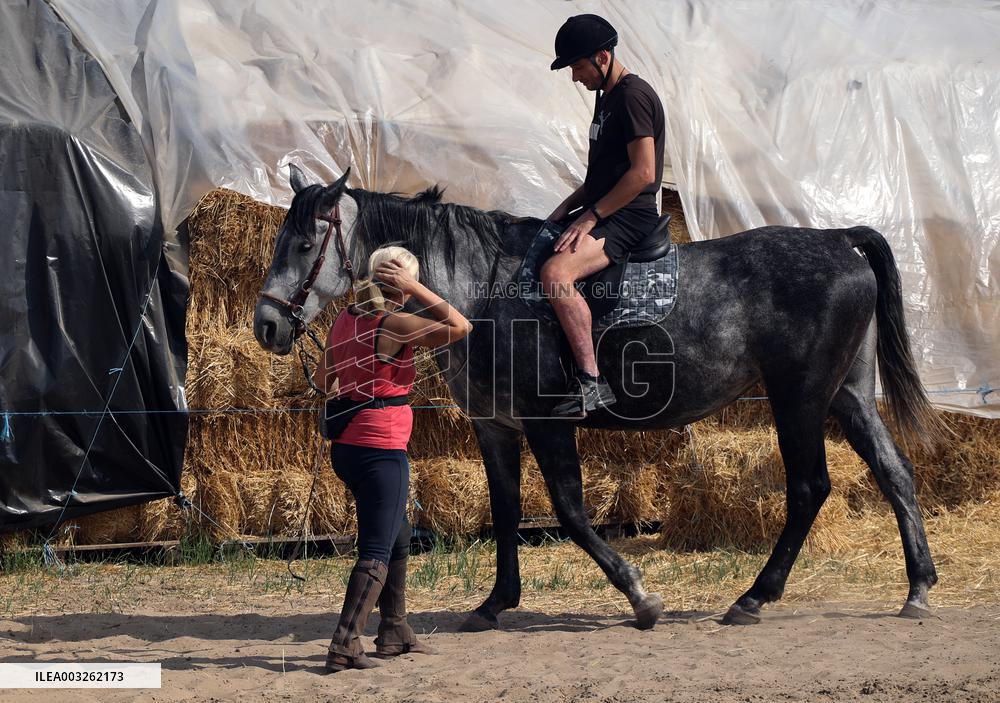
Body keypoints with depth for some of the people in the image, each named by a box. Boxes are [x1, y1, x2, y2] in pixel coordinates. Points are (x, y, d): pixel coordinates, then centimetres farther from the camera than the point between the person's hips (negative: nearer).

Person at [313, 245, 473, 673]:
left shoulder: (346, 319, 7)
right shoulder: (394, 325, -16)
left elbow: (323, 378, 19)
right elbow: (460, 327, -12)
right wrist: (415, 289, -12)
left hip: (347, 445, 9)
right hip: (382, 449, -9)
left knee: (398, 538, 23)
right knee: (377, 552, -6)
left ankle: (394, 632, 32)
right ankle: (345, 645, -16)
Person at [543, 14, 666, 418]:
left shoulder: (633, 96, -14)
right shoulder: (606, 97, 18)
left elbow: (643, 173, -21)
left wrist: (591, 215, -19)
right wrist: (567, 208, 13)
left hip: (629, 218, -11)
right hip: (601, 214, 11)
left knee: (556, 272, -32)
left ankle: (591, 382, -31)